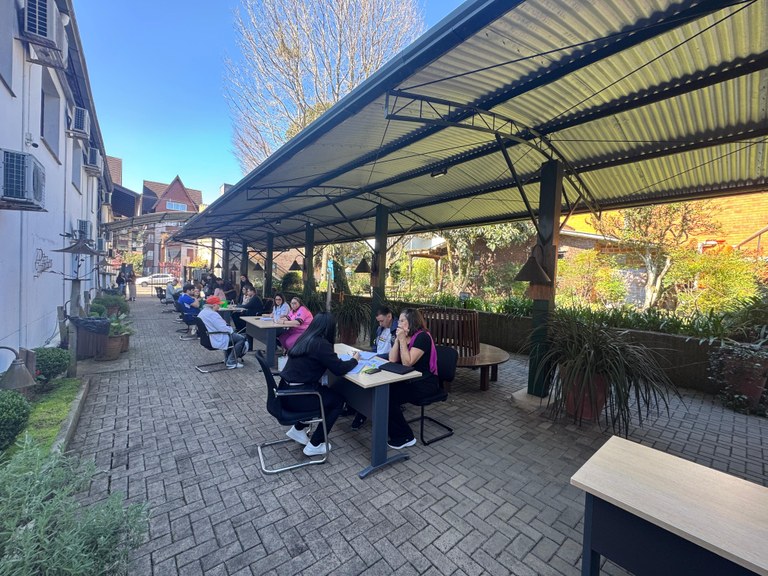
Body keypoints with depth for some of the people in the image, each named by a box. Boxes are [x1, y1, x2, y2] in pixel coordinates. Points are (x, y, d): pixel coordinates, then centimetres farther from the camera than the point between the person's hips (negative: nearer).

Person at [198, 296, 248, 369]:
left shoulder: (202, 312, 8)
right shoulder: (212, 314, -25)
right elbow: (222, 328, -27)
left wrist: (228, 327, 9)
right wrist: (231, 329, -8)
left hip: (208, 339, 11)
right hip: (217, 341, -11)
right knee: (241, 338, -5)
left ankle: (228, 358, 33)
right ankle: (231, 362, -1)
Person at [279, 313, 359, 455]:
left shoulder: (305, 339, 8)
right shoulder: (320, 344, -17)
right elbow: (339, 369, -12)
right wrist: (354, 359, 5)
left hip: (285, 390, 9)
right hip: (296, 396, -8)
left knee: (328, 393, 25)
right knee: (338, 400, 10)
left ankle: (297, 429, 28)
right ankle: (314, 445, 15)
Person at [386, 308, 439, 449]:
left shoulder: (422, 337, -16)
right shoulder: (405, 336, 9)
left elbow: (407, 363, -23)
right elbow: (392, 360, 1)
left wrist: (402, 340, -22)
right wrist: (397, 339, -7)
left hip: (425, 383, -8)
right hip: (409, 380, 8)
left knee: (389, 397, -21)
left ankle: (405, 437, -3)